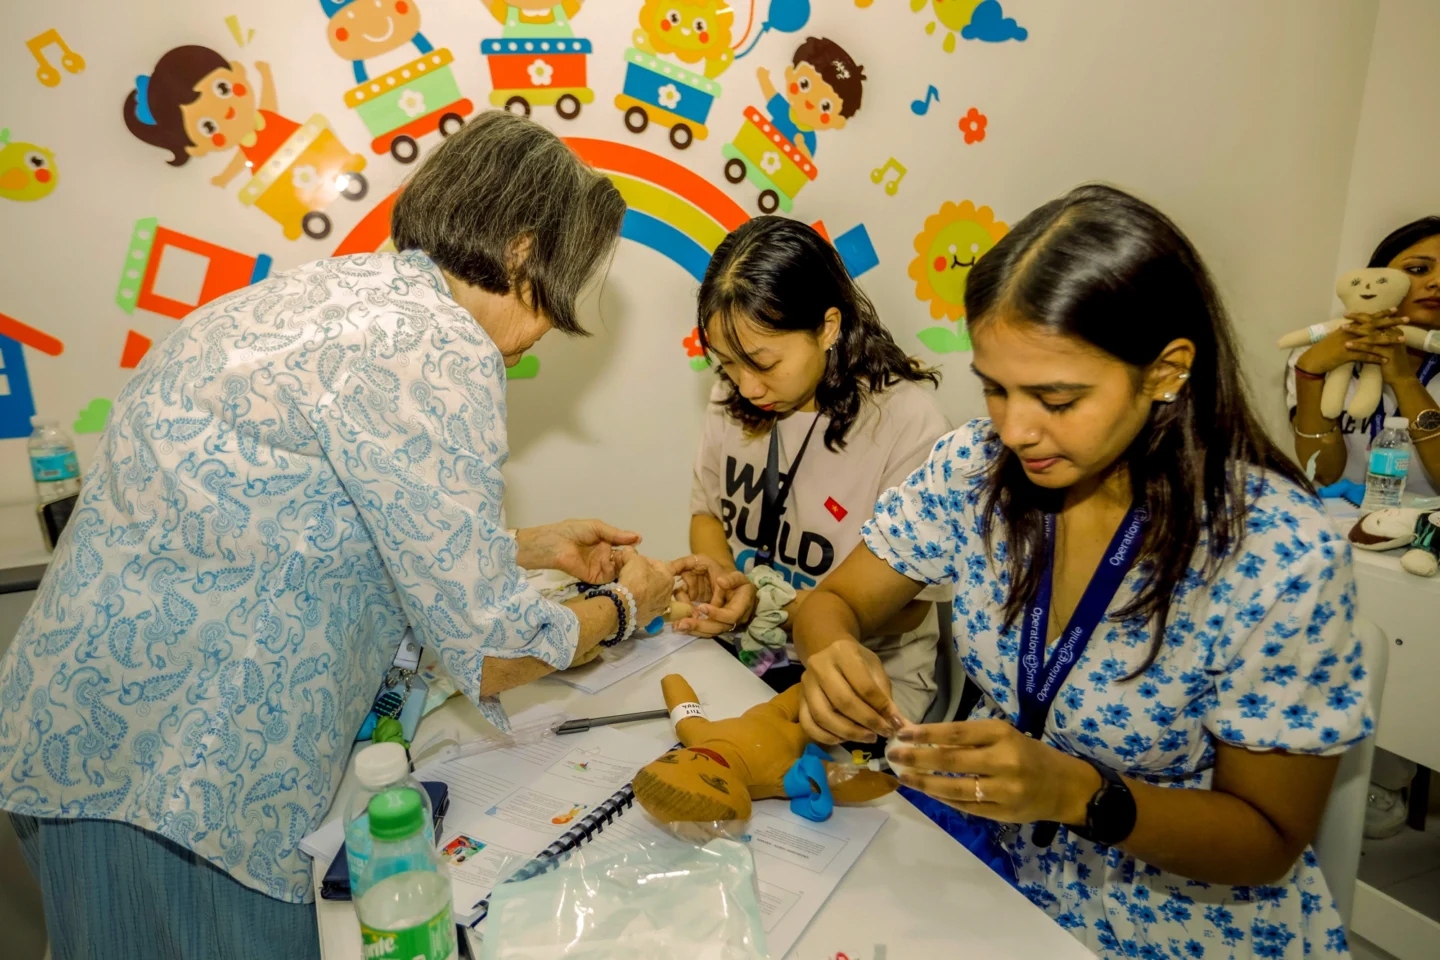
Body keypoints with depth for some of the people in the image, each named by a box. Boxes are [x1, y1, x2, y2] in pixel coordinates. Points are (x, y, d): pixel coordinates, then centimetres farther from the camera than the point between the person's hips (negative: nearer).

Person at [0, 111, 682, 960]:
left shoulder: (348, 290, 6)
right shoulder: (436, 351, -24)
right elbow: (492, 651, -19)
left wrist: (535, 547, 20)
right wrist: (623, 605, 1)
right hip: (163, 786, -9)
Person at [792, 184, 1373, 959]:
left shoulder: (1280, 557, -22)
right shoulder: (976, 468, -12)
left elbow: (1269, 842, -13)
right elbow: (834, 602, -2)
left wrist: (1077, 793, -30)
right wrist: (834, 654, -25)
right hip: (991, 863, 3)